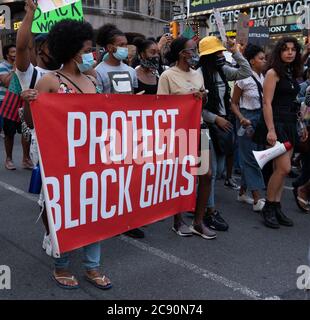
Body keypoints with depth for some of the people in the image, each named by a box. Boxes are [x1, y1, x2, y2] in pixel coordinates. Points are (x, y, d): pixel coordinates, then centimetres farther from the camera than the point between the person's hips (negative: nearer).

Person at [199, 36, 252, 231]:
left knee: (219, 168, 14)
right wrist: (216, 118, -15)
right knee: (210, 170, -3)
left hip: (223, 124, 8)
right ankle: (210, 211, 7)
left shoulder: (223, 71, 6)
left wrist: (236, 53, 1)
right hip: (207, 126, -8)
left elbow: (246, 73, 6)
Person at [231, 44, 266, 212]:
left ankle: (242, 193, 25)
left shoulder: (263, 77, 7)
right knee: (252, 159, -4)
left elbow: (265, 100, 13)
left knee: (249, 159, 12)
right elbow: (234, 103, -4)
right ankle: (257, 200, -1)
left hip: (261, 118, 6)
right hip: (248, 120, -6)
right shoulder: (244, 79, -9)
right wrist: (242, 119, -19)